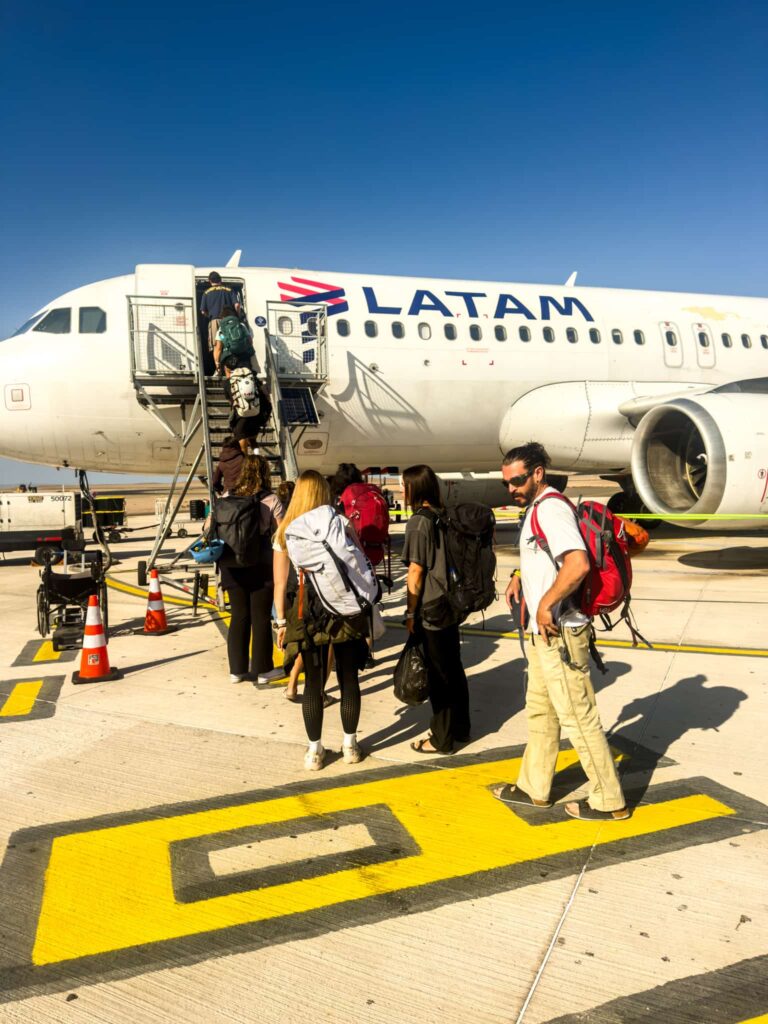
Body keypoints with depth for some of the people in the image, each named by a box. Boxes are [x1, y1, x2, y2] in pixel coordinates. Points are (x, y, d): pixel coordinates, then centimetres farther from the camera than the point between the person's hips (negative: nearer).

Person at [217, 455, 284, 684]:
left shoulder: (227, 498, 5)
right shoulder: (271, 500, -7)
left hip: (232, 565, 4)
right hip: (260, 566, -4)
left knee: (239, 616, 12)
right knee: (261, 617, 6)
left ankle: (236, 669, 18)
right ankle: (262, 669, 14)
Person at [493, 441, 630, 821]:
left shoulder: (551, 509, -19)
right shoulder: (536, 509, 13)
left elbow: (578, 564, -31)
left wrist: (545, 604, -23)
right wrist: (519, 576, 12)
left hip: (559, 632, -11)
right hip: (542, 632, 11)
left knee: (578, 717, 1)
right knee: (540, 710, 19)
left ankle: (609, 801, 15)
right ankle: (533, 787, 33)